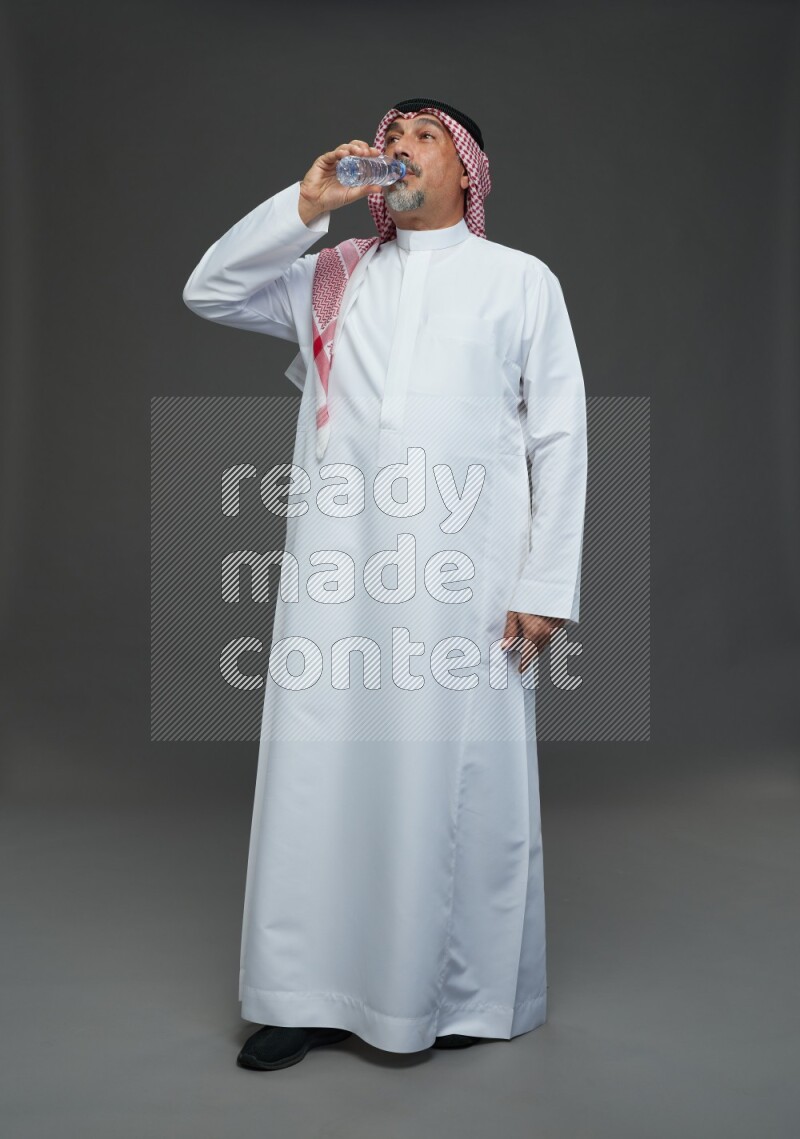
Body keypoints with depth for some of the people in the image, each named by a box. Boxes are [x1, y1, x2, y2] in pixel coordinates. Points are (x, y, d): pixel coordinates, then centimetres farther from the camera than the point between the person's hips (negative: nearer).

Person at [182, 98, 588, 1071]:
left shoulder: (521, 279, 11)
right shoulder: (331, 275, 20)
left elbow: (559, 436, 5)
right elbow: (208, 293, 13)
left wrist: (547, 584, -3)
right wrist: (306, 204, 4)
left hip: (465, 573, -2)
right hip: (335, 566, 3)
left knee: (461, 779, 1)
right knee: (321, 773, 3)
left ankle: (472, 994, 19)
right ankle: (314, 993, 16)